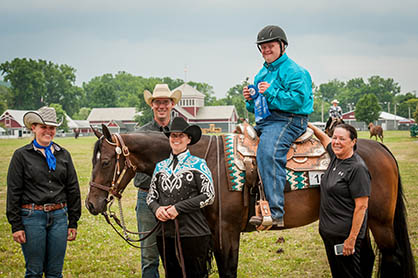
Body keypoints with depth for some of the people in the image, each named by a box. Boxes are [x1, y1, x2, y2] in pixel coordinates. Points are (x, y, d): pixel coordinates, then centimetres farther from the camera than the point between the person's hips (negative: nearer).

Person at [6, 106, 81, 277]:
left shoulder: (63, 154, 9)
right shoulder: (22, 155, -2)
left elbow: (73, 190, 11)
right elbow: (13, 192, -3)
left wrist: (73, 222, 8)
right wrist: (16, 225, -7)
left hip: (59, 217, 3)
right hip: (32, 217, -3)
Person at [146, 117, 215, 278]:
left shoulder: (198, 164, -2)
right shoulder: (161, 166, 12)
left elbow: (209, 196, -10)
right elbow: (151, 196, 14)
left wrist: (178, 208, -15)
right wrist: (157, 208, -9)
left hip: (193, 234, -5)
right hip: (165, 234, 5)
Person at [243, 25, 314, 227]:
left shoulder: (293, 71, -4)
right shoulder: (262, 73, 23)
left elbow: (298, 99, -18)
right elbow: (258, 107, 28)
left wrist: (271, 92, -20)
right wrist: (250, 100, 5)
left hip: (287, 120, -10)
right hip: (265, 120, 10)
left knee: (268, 152, -33)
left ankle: (275, 213, -38)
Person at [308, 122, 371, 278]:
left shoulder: (358, 168, -18)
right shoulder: (336, 157, 5)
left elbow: (361, 206, -20)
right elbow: (324, 138, 28)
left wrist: (351, 239, -22)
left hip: (345, 234, -9)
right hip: (328, 230, 9)